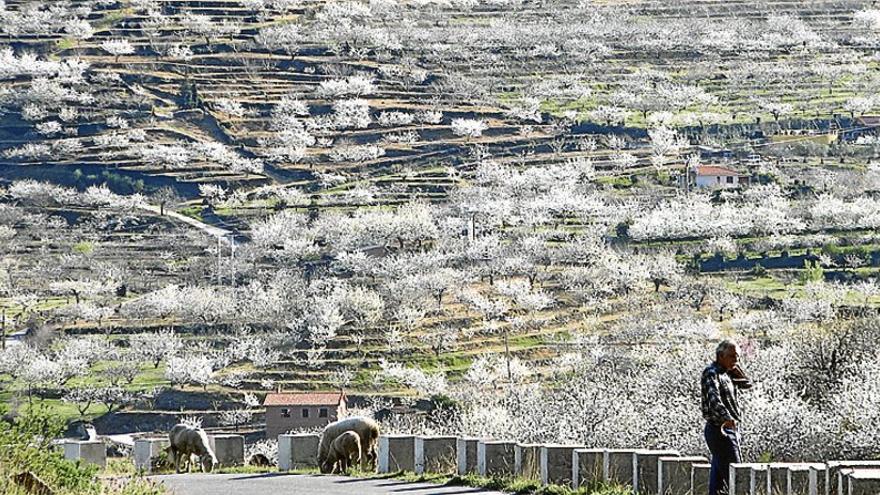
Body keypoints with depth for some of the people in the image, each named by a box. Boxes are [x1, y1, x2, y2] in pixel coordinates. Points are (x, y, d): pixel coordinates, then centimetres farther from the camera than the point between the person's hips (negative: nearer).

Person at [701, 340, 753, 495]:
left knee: (719, 474, 10)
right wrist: (727, 417, -46)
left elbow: (747, 384, 23)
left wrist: (735, 367, 9)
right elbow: (714, 399, -30)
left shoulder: (726, 373, 14)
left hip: (729, 430, 9)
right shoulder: (711, 373, -14)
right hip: (719, 429, -9)